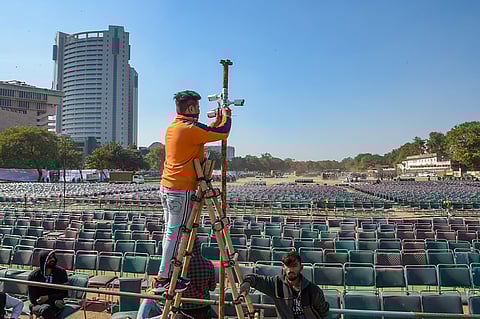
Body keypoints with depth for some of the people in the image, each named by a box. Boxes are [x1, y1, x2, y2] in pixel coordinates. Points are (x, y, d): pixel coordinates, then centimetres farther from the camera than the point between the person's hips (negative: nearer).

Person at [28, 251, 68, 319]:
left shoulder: (61, 272, -1)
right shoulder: (33, 276, -4)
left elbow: (65, 293, 3)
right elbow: (33, 299, -4)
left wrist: (48, 297, -11)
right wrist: (54, 301, -16)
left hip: (55, 306, 1)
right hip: (39, 305, -1)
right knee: (46, 308, -35)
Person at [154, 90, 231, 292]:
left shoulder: (172, 127, 14)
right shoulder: (190, 128, -14)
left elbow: (205, 134, 22)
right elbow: (223, 133, -13)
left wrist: (216, 122, 23)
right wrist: (226, 116, 5)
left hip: (166, 187, 9)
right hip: (182, 190, -9)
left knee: (170, 232, 14)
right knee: (175, 233, -2)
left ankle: (167, 275, 22)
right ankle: (163, 279, 5)